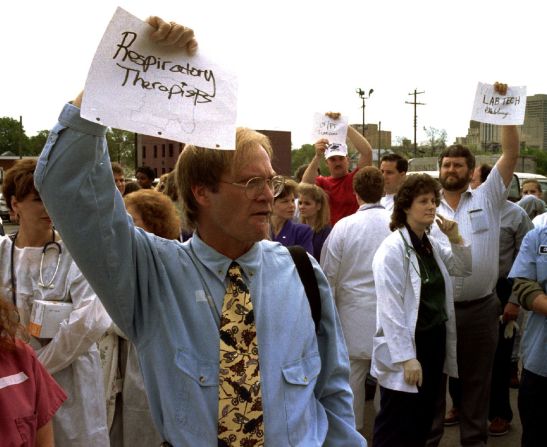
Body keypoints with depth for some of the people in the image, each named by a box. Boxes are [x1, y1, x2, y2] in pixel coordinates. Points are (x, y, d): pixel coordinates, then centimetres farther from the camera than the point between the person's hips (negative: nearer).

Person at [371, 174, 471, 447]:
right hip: (406, 346, -8)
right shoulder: (392, 249, -17)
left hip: (435, 342, 8)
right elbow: (391, 309, -21)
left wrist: (456, 239, 3)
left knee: (423, 423, 19)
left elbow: (465, 269, 20)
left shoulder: (432, 245, 9)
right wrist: (406, 357, -23)